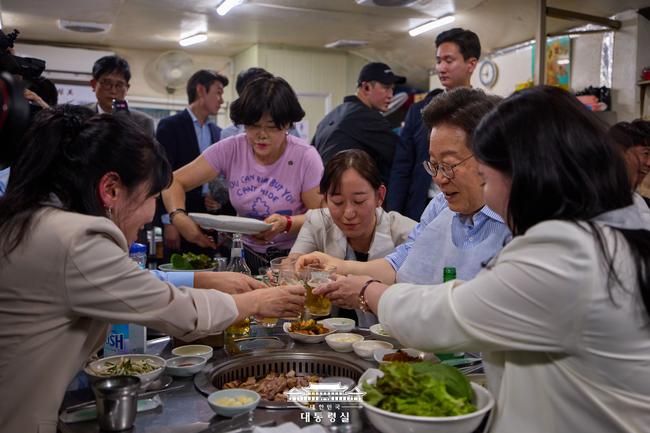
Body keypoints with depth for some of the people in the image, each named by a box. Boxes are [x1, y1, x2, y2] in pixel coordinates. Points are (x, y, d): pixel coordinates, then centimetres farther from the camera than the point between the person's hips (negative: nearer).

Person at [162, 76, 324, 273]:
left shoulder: (305, 156, -9)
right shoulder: (230, 149, -3)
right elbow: (174, 182, -2)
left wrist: (287, 223, -26)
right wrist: (179, 217, -24)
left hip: (293, 258, -2)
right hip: (247, 255, 3)